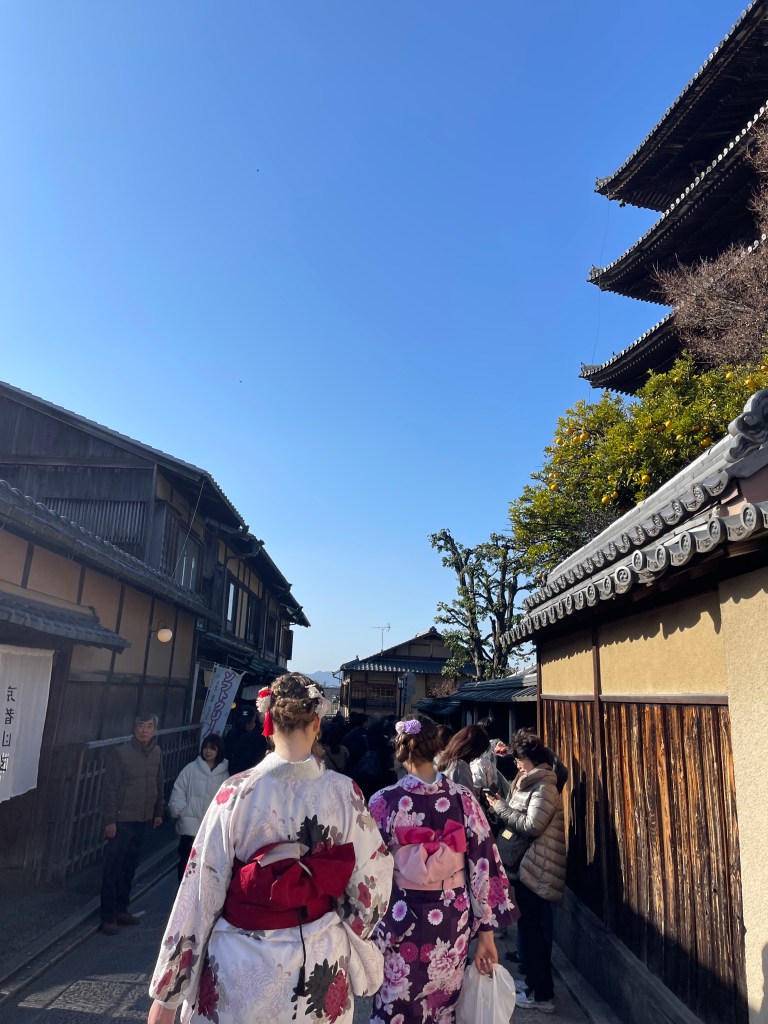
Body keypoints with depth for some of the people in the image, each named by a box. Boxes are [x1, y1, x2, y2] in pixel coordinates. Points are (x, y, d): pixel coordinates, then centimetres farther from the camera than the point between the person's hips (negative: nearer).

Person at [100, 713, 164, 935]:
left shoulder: (157, 752, 3)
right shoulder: (121, 753, -13)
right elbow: (109, 788, -12)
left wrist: (158, 812, 13)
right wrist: (109, 820, -13)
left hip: (142, 819, 5)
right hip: (121, 819, -5)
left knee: (130, 867, 14)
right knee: (113, 868, 1)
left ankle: (121, 909, 27)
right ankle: (108, 916, 11)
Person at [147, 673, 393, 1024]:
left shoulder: (237, 792, -16)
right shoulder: (344, 793, -13)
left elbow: (201, 890, -11)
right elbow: (371, 881, -5)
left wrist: (167, 991, -1)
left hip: (240, 969, -1)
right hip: (320, 967, 2)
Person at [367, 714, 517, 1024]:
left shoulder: (384, 801, -16)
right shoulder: (463, 798, -11)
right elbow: (484, 866, -7)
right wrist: (486, 931, 3)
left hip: (401, 919, -2)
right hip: (451, 920, 2)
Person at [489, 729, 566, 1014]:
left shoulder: (544, 787, -18)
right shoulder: (528, 782, 11)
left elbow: (531, 826, -24)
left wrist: (500, 807, -17)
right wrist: (501, 806, -2)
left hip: (537, 866, -10)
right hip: (526, 861, 10)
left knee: (532, 927, -1)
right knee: (529, 924, 18)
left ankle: (543, 994, 10)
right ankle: (533, 980, 32)